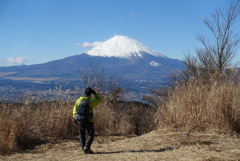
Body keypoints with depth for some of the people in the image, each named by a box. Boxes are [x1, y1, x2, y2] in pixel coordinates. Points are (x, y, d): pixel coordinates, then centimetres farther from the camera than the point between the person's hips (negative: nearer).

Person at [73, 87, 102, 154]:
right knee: (91, 135, 7)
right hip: (89, 121, -3)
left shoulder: (79, 100, 1)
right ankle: (87, 147, -11)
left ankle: (84, 149, 7)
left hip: (80, 120, 4)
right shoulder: (91, 101, -11)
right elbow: (99, 100, 6)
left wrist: (75, 118, 12)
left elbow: (75, 110, 5)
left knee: (82, 136, 12)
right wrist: (95, 93, 9)